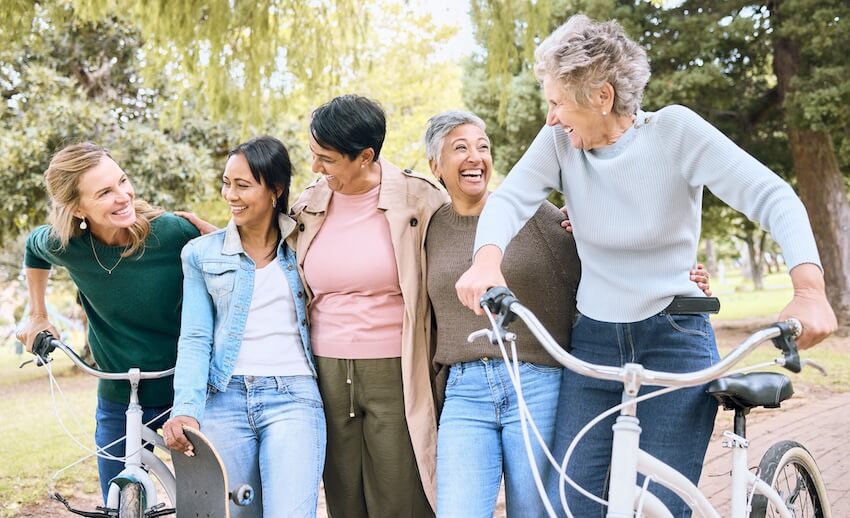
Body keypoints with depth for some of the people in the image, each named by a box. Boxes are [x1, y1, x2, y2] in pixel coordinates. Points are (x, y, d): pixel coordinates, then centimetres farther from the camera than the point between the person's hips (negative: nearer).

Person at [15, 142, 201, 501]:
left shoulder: (174, 232, -20)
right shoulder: (65, 246, -12)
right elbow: (34, 247, 14)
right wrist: (37, 316, 15)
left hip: (185, 393, -2)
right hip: (118, 402, 2)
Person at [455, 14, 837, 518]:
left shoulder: (675, 130, -12)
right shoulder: (560, 141, -3)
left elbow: (773, 198, -17)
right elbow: (510, 198, -16)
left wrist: (809, 288, -33)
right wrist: (488, 258, -39)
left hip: (675, 342, -3)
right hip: (592, 344, 3)